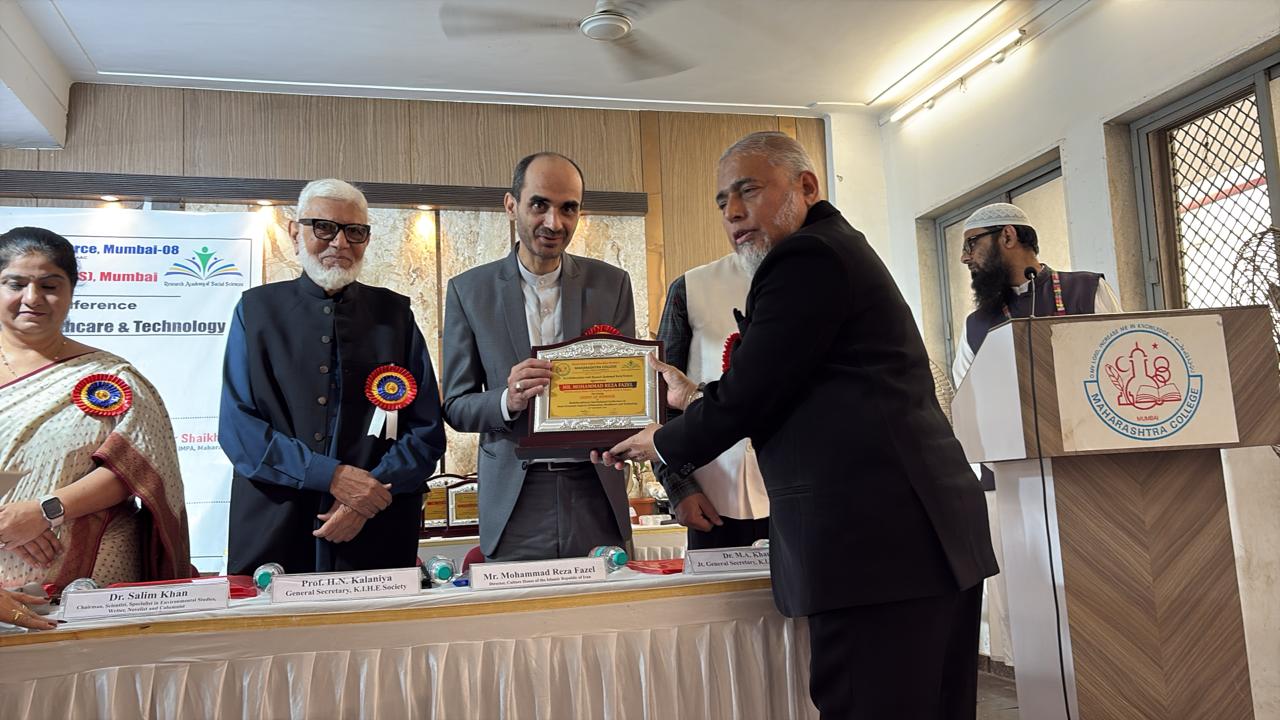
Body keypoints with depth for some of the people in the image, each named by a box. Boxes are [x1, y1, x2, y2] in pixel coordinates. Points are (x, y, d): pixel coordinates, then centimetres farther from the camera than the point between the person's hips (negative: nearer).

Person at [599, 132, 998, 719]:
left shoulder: (806, 257, -9)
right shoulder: (839, 248, 23)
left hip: (874, 535, -11)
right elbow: (785, 387, 27)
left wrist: (664, 443, 7)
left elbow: (747, 397, -10)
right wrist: (700, 401, 29)